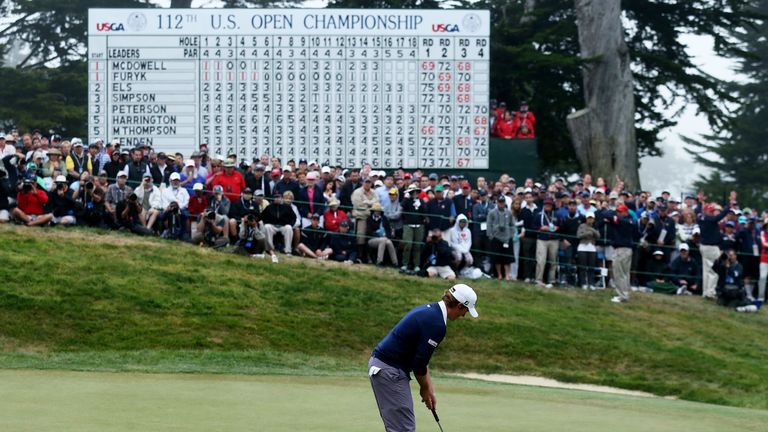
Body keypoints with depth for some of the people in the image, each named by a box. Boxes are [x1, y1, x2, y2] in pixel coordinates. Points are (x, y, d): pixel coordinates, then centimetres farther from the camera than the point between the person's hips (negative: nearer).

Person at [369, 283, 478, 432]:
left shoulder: (427, 309, 14)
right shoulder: (437, 324, -18)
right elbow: (419, 363, -16)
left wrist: (428, 386, 17)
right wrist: (425, 388, 2)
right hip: (390, 371, -10)